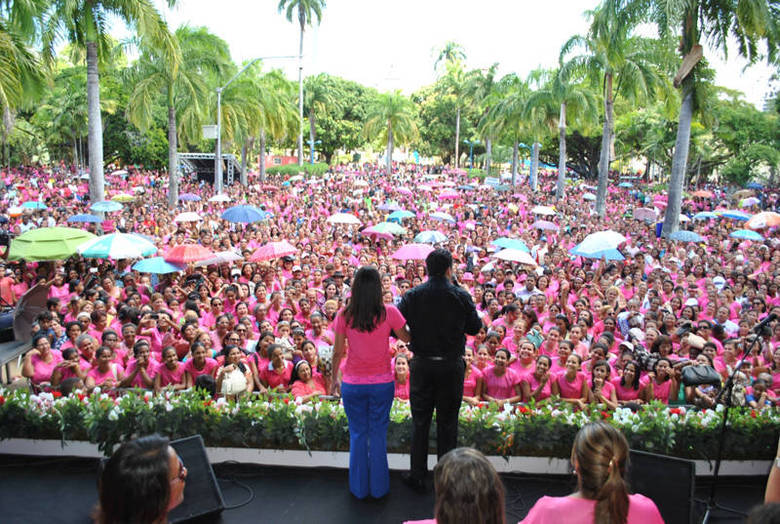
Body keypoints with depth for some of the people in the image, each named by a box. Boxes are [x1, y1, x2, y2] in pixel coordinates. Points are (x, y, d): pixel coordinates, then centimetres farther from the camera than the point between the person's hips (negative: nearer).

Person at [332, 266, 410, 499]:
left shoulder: (344, 315, -9)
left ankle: (359, 488, 26)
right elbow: (406, 338, 2)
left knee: (357, 435, 13)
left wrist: (333, 378, 11)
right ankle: (378, 487, 24)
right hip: (382, 384, 0)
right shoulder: (389, 313, -12)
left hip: (352, 384, 1)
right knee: (378, 434, 12)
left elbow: (338, 351, -1)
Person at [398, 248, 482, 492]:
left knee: (420, 420, 11)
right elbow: (475, 328, 1)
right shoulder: (461, 296, -6)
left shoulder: (412, 296, -5)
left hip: (422, 365, 1)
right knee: (448, 421, 11)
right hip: (452, 366, 0)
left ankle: (417, 475, 18)